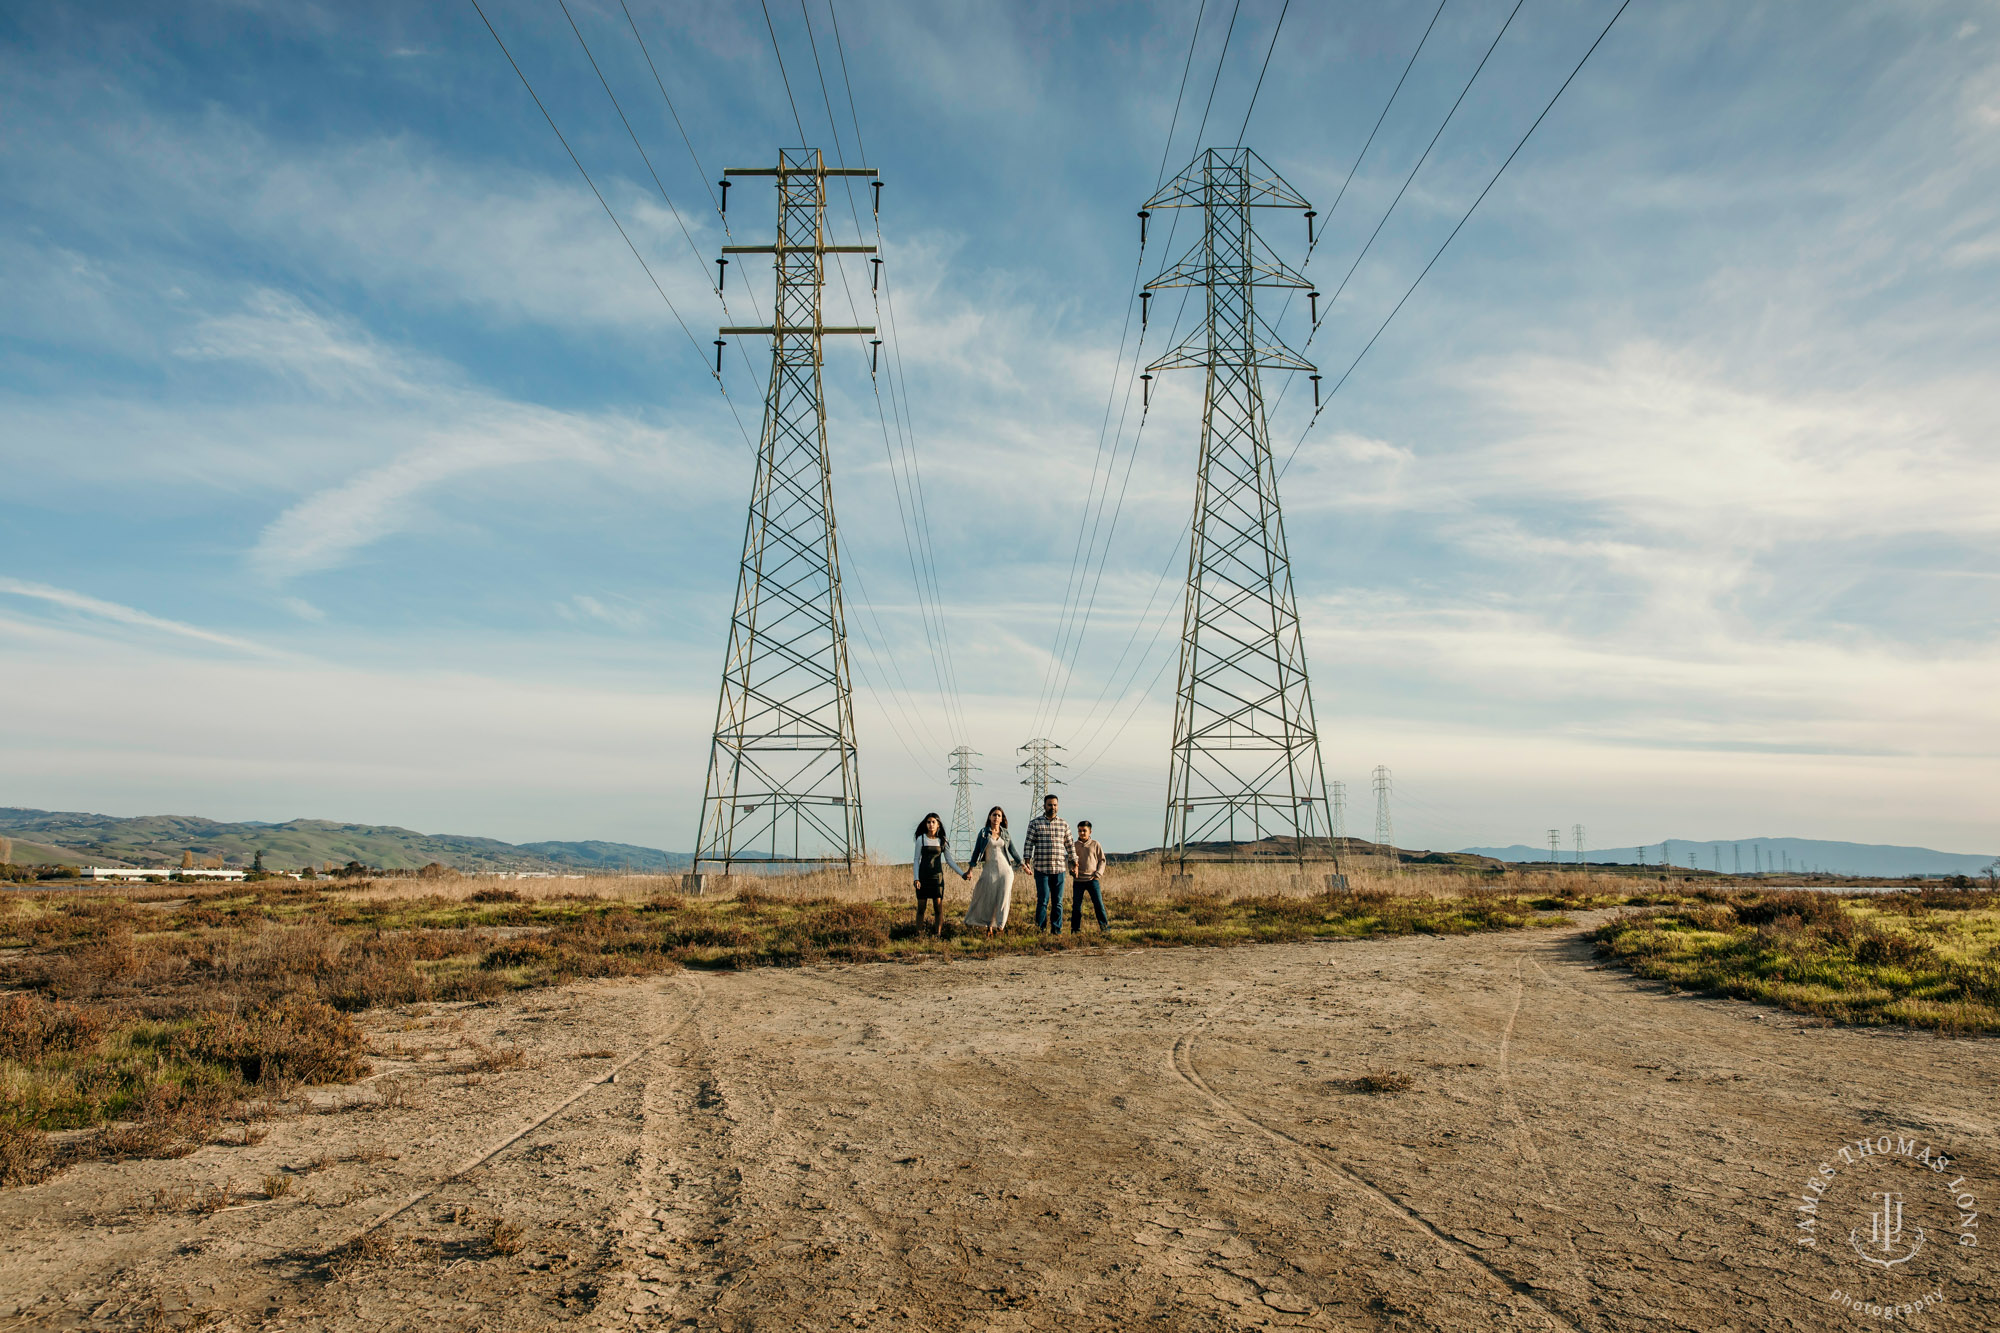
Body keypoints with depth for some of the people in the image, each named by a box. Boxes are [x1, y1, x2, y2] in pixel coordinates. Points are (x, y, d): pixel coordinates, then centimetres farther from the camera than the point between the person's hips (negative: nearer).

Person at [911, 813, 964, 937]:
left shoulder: (942, 841, 6)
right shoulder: (921, 839, 1)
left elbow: (949, 860, 11)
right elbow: (916, 859, 2)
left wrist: (962, 874, 5)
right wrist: (916, 878, -7)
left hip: (937, 876, 1)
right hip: (923, 876, -1)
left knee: (939, 906, -7)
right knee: (921, 907, -1)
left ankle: (938, 934, -3)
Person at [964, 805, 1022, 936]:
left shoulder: (1006, 834, 9)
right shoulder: (983, 832, 4)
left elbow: (1012, 851, 16)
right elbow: (976, 851, 4)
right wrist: (970, 869, 0)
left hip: (1005, 869, 1)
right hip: (990, 870, -1)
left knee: (1004, 898, -6)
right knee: (989, 899, -1)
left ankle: (1000, 924, -1)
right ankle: (989, 926, 12)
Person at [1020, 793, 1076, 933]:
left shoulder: (1064, 824, 11)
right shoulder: (1035, 823, 4)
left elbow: (1070, 845, 15)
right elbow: (1029, 843, 1)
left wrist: (1074, 863, 10)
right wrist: (1027, 861, -8)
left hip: (1059, 869, 3)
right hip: (1041, 869, -2)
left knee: (1057, 901, 5)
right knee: (1043, 900, -7)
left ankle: (1057, 929, 11)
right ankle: (1040, 928, 2)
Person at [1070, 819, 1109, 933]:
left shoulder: (1096, 844, 4)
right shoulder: (1074, 845, 8)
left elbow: (1102, 860, 8)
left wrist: (1098, 874, -4)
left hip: (1092, 879, -1)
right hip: (1078, 880, 1)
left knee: (1099, 904, -5)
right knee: (1076, 906, 3)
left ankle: (1104, 926, 6)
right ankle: (1075, 929, 12)